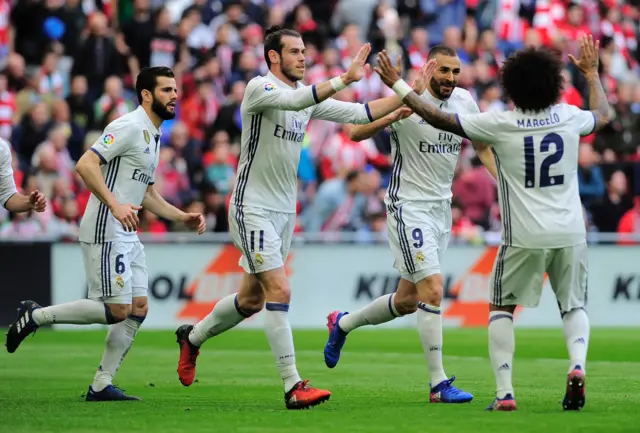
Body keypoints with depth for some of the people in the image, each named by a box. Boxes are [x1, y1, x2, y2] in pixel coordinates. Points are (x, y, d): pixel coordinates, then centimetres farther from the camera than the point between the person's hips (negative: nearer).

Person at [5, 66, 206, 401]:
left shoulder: (152, 135, 19)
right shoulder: (129, 127, -12)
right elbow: (85, 164, -22)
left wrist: (183, 218, 19)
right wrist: (115, 205, -31)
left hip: (128, 236, 10)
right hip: (105, 233, -10)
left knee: (138, 308, 4)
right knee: (117, 310, -11)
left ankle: (101, 385, 8)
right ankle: (36, 315, 2)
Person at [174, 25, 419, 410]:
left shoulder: (310, 95, 9)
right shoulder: (259, 88, -14)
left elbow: (359, 114, 5)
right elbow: (294, 100, -34)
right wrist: (345, 79, -41)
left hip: (284, 210, 8)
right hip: (253, 208, -8)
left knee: (252, 298, 16)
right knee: (279, 291, -15)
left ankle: (193, 338, 40)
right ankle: (294, 387, -15)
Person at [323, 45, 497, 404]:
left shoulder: (465, 102, 2)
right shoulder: (408, 100, -15)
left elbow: (482, 146, 16)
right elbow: (356, 132, -21)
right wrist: (393, 117, -38)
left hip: (442, 207, 7)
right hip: (408, 206, -7)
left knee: (408, 300, 14)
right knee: (433, 289, -17)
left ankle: (342, 324, 39)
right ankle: (439, 384, -11)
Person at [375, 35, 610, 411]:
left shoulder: (500, 124, -10)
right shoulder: (569, 118, 0)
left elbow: (440, 118, -4)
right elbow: (604, 114, 24)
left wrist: (399, 86, 6)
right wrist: (592, 73, 39)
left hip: (525, 238, -2)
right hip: (570, 234, 2)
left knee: (501, 308, 14)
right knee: (574, 307, 18)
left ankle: (505, 392, 1)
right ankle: (577, 365, -12)